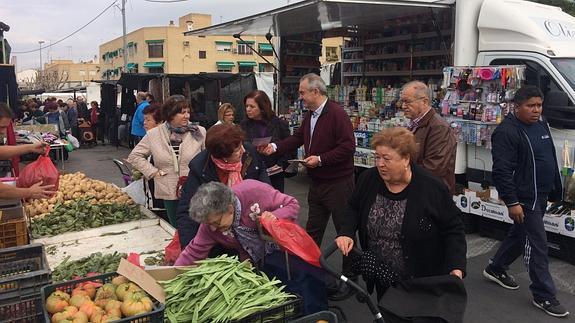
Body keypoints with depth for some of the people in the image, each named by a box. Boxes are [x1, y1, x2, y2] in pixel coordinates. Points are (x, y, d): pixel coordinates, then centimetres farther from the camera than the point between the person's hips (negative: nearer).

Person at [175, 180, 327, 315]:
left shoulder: (254, 191, -22)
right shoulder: (210, 222, -10)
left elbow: (292, 204, -12)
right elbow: (193, 252, -1)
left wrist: (274, 217, -30)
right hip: (262, 263, 2)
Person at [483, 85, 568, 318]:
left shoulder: (541, 125, 10)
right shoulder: (507, 132, -19)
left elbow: (551, 160, 21)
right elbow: (501, 171, -23)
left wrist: (555, 191, 20)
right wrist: (512, 202, -24)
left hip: (541, 196, 9)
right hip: (524, 199, -9)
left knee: (519, 234, 20)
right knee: (537, 243, -3)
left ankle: (495, 269, 38)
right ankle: (544, 296, 9)